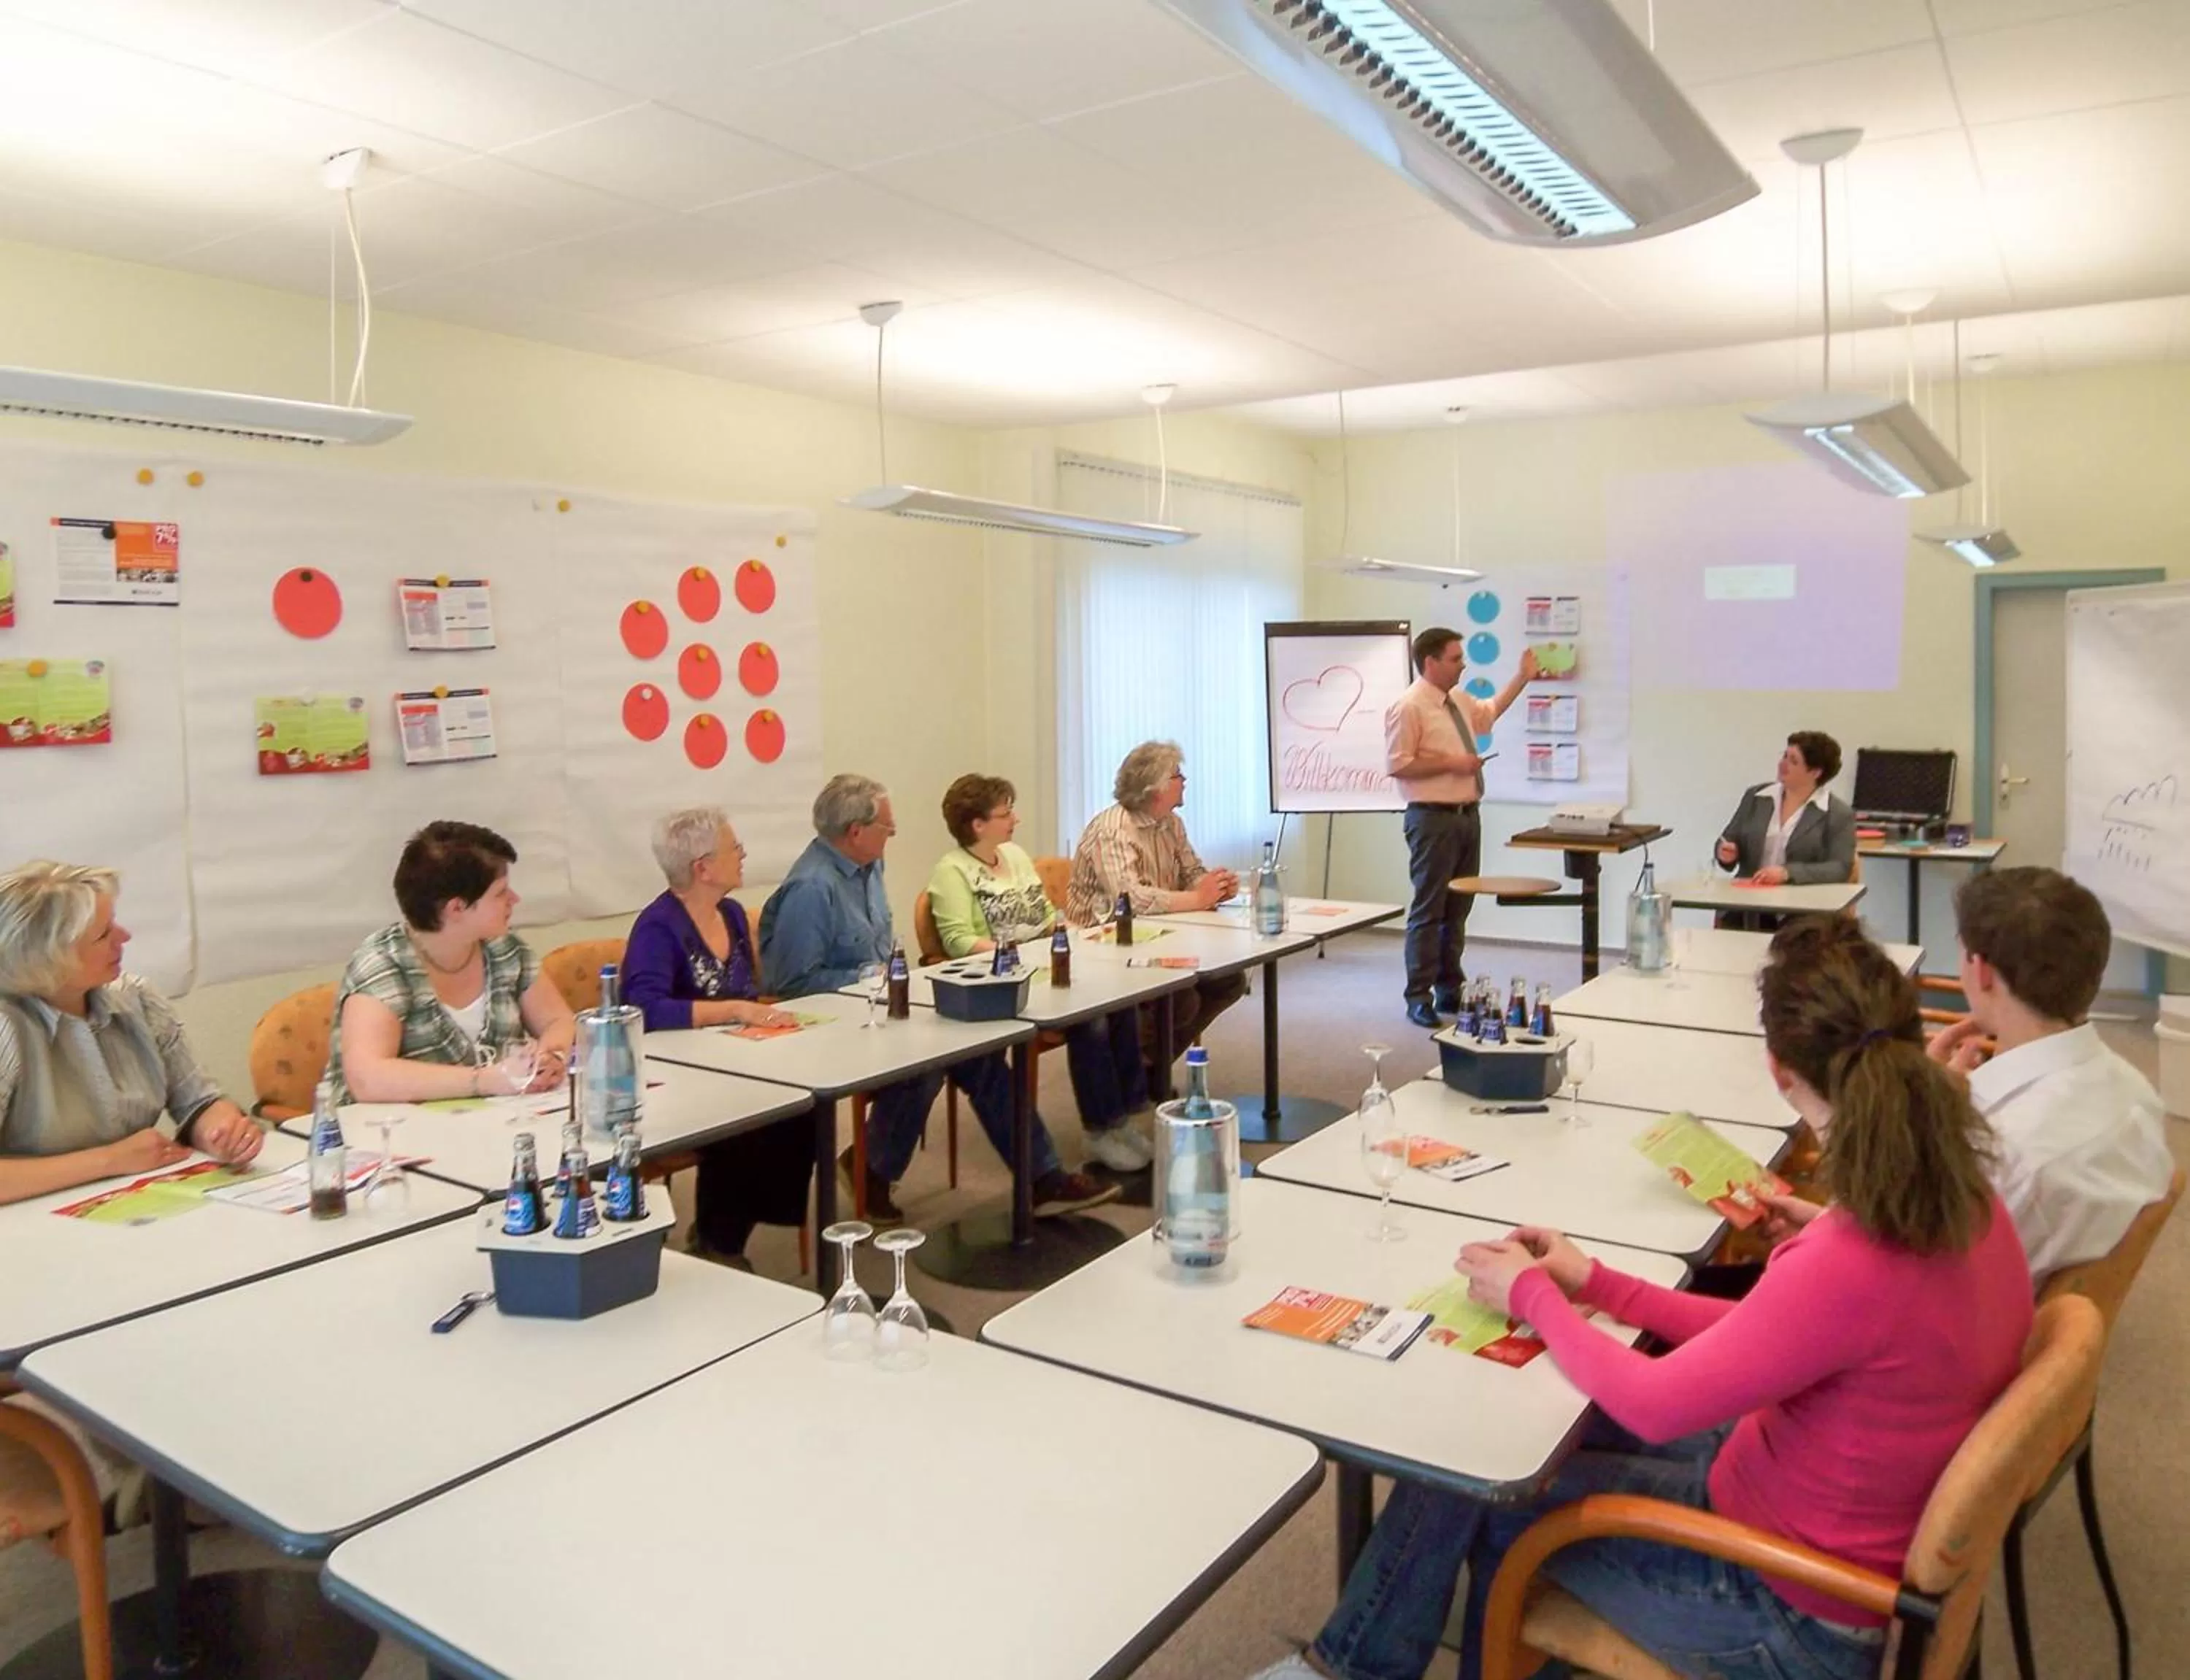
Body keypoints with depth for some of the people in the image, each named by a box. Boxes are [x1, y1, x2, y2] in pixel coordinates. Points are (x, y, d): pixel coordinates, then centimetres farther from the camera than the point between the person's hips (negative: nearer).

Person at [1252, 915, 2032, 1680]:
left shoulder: (1851, 1267, -36)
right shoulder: (1964, 1205, -9)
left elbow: (1653, 1406, -22)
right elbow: (1767, 1338, 3)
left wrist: (1532, 1294, -7)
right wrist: (1597, 1286, 4)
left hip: (1789, 1606, -7)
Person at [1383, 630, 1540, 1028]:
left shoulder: (1459, 701, 13)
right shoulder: (1408, 707, -13)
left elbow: (1489, 712, 34)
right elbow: (1398, 764, -18)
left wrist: (1522, 677, 29)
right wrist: (1450, 763, -18)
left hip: (1467, 815, 9)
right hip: (1433, 819, -9)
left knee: (1458, 908, 14)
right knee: (1428, 910, -4)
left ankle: (1450, 990, 25)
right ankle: (1418, 998, 4)